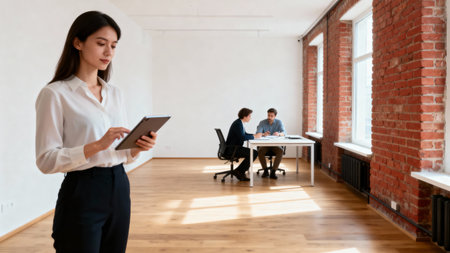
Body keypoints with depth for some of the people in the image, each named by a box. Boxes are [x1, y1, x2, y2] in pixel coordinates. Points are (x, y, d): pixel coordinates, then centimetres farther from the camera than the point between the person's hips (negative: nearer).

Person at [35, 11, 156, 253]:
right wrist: (97, 145, -24)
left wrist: (138, 147, -9)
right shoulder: (55, 93, -9)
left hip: (119, 189, 6)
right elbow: (46, 160, -13)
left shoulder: (115, 93, 9)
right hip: (82, 193, -6)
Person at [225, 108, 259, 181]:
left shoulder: (239, 123, 14)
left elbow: (245, 134, 23)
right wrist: (254, 136, -15)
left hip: (235, 147, 10)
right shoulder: (238, 124, -17)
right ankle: (239, 171, -5)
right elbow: (242, 137, -28)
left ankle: (240, 172, 7)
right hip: (232, 148, -10)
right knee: (253, 153, -18)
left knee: (255, 153, 5)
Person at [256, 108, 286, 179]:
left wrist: (279, 134, -39)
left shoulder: (279, 122, -1)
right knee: (260, 151, -31)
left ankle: (273, 172, -24)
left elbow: (284, 133, -14)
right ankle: (265, 170, -11)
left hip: (275, 144, 0)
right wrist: (263, 134, -40)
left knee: (280, 151, -32)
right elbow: (257, 133, -16)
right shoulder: (262, 122, -3)